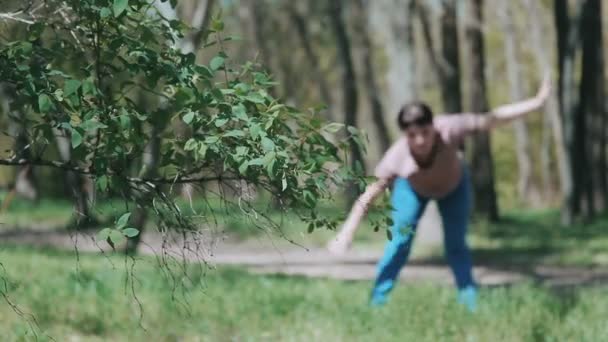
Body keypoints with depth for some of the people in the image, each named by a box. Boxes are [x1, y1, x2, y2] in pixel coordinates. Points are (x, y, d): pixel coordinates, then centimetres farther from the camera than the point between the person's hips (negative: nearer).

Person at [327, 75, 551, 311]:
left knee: (456, 245, 2)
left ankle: (471, 304, 10)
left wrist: (537, 102, -37)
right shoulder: (398, 156, -43)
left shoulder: (447, 129, -45)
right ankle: (376, 303, 0)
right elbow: (369, 195, -35)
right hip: (412, 187, -1)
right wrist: (346, 234, -36)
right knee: (399, 242, -7)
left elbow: (492, 119, -38)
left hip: (454, 185, 1)